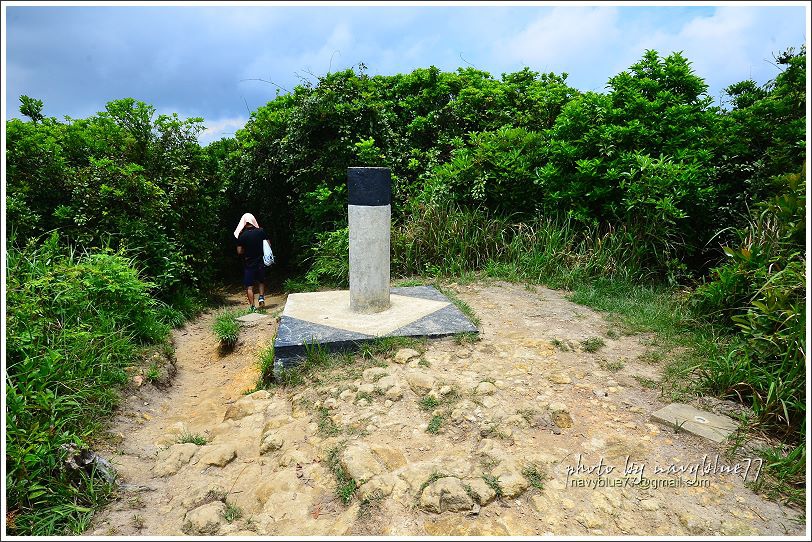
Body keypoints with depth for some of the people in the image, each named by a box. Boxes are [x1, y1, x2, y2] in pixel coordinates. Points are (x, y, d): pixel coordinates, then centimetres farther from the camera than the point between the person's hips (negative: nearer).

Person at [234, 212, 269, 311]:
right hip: (260, 262, 2)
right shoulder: (261, 231, -6)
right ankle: (261, 297, 7)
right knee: (261, 282, 25)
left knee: (249, 286, 5)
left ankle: (252, 307, 3)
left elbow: (239, 251, -8)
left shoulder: (241, 235, -10)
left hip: (248, 263, -2)